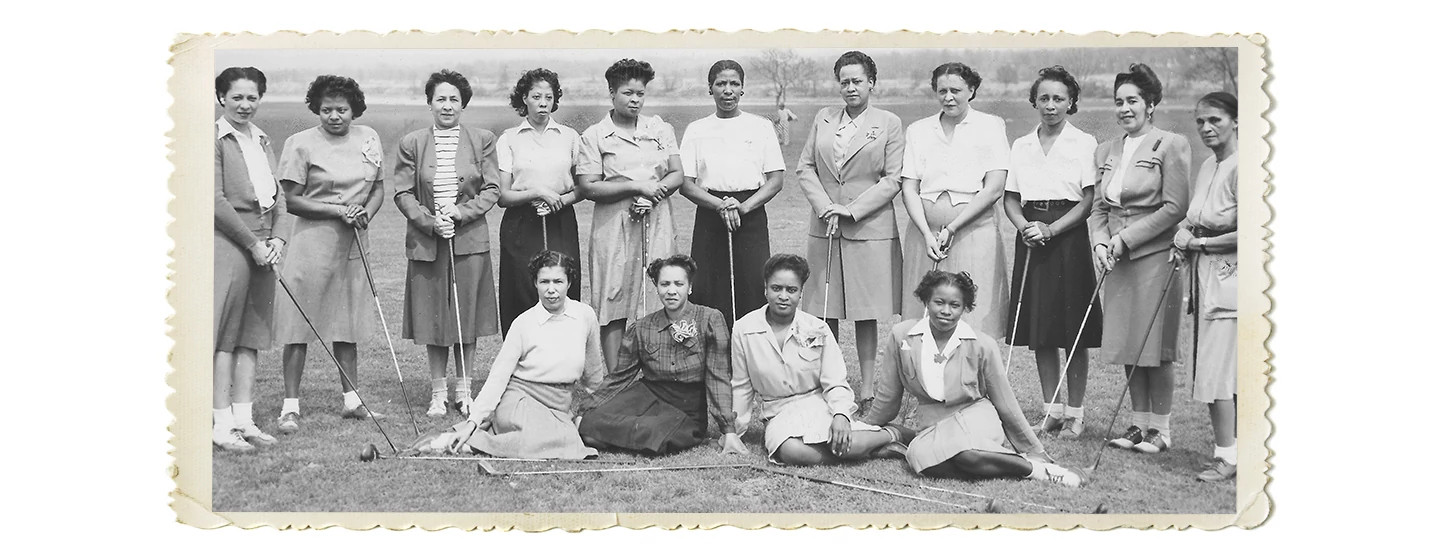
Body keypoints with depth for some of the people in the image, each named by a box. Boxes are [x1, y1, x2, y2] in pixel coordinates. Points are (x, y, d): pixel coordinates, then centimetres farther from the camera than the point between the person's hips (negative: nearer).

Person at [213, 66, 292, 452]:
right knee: (226, 336, -5)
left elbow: (278, 197, 16)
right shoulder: (215, 139, -6)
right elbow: (217, 201, -13)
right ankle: (222, 423, -2)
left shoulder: (263, 142, 17)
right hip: (228, 245, -7)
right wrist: (253, 243, -12)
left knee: (251, 335, 9)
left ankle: (244, 417, 14)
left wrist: (277, 238, 0)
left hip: (263, 247, 7)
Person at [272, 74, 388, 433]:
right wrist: (338, 210, -16)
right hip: (313, 241, -5)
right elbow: (292, 201, -7)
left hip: (352, 243, 5)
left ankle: (351, 400, 22)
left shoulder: (369, 138, 8)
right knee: (300, 324, -4)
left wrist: (366, 213, -5)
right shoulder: (301, 144, -6)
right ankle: (291, 406, 1)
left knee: (348, 321, 13)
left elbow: (379, 188, 15)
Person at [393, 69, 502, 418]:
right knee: (433, 319, 5)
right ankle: (438, 393, 15)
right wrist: (430, 221, -13)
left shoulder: (482, 140, 5)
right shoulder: (412, 144, 4)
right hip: (426, 241, 0)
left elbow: (491, 189, 2)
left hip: (469, 240, 0)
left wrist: (462, 212, -12)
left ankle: (464, 390, 16)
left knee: (467, 315, 5)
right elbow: (402, 194, 1)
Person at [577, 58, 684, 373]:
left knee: (658, 304, -1)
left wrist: (653, 193, -10)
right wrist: (636, 186, -13)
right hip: (614, 228, -2)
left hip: (656, 225, 3)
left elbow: (677, 175, 9)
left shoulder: (661, 129, 14)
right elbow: (587, 187, -6)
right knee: (614, 307, -3)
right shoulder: (594, 136, 2)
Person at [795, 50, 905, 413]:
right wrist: (825, 207, -7)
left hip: (870, 230, -3)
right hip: (825, 229, 3)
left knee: (866, 314, 1)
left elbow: (892, 179, -3)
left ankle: (867, 385, 8)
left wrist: (852, 210, -12)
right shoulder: (823, 119, 12)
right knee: (825, 313, 3)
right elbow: (805, 167, 9)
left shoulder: (889, 124, 2)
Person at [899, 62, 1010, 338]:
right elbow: (908, 188, 5)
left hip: (974, 231, -3)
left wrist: (951, 228, -10)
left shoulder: (990, 126, 4)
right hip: (926, 234, 3)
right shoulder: (917, 130, 12)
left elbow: (994, 189, -5)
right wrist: (927, 235, -10)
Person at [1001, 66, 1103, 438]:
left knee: (1073, 333, -1)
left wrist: (1051, 229, -16)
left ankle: (1075, 412, 8)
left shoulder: (1084, 144, -1)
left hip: (1069, 237, -4)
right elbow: (1011, 199, 11)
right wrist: (1024, 226, -9)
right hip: (1031, 239, 4)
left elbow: (1088, 201, -6)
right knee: (1039, 332, 6)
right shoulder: (1021, 146, 12)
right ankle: (1052, 409, 16)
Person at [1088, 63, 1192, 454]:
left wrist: (1125, 239, -12)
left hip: (1155, 257, -6)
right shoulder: (1106, 152, 14)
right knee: (1127, 346, 8)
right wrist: (1100, 243, -3)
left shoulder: (1171, 145, -5)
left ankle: (1160, 428, 7)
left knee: (1155, 347, -2)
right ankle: (1139, 422, 17)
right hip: (1117, 261, 6)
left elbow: (1175, 207, -10)